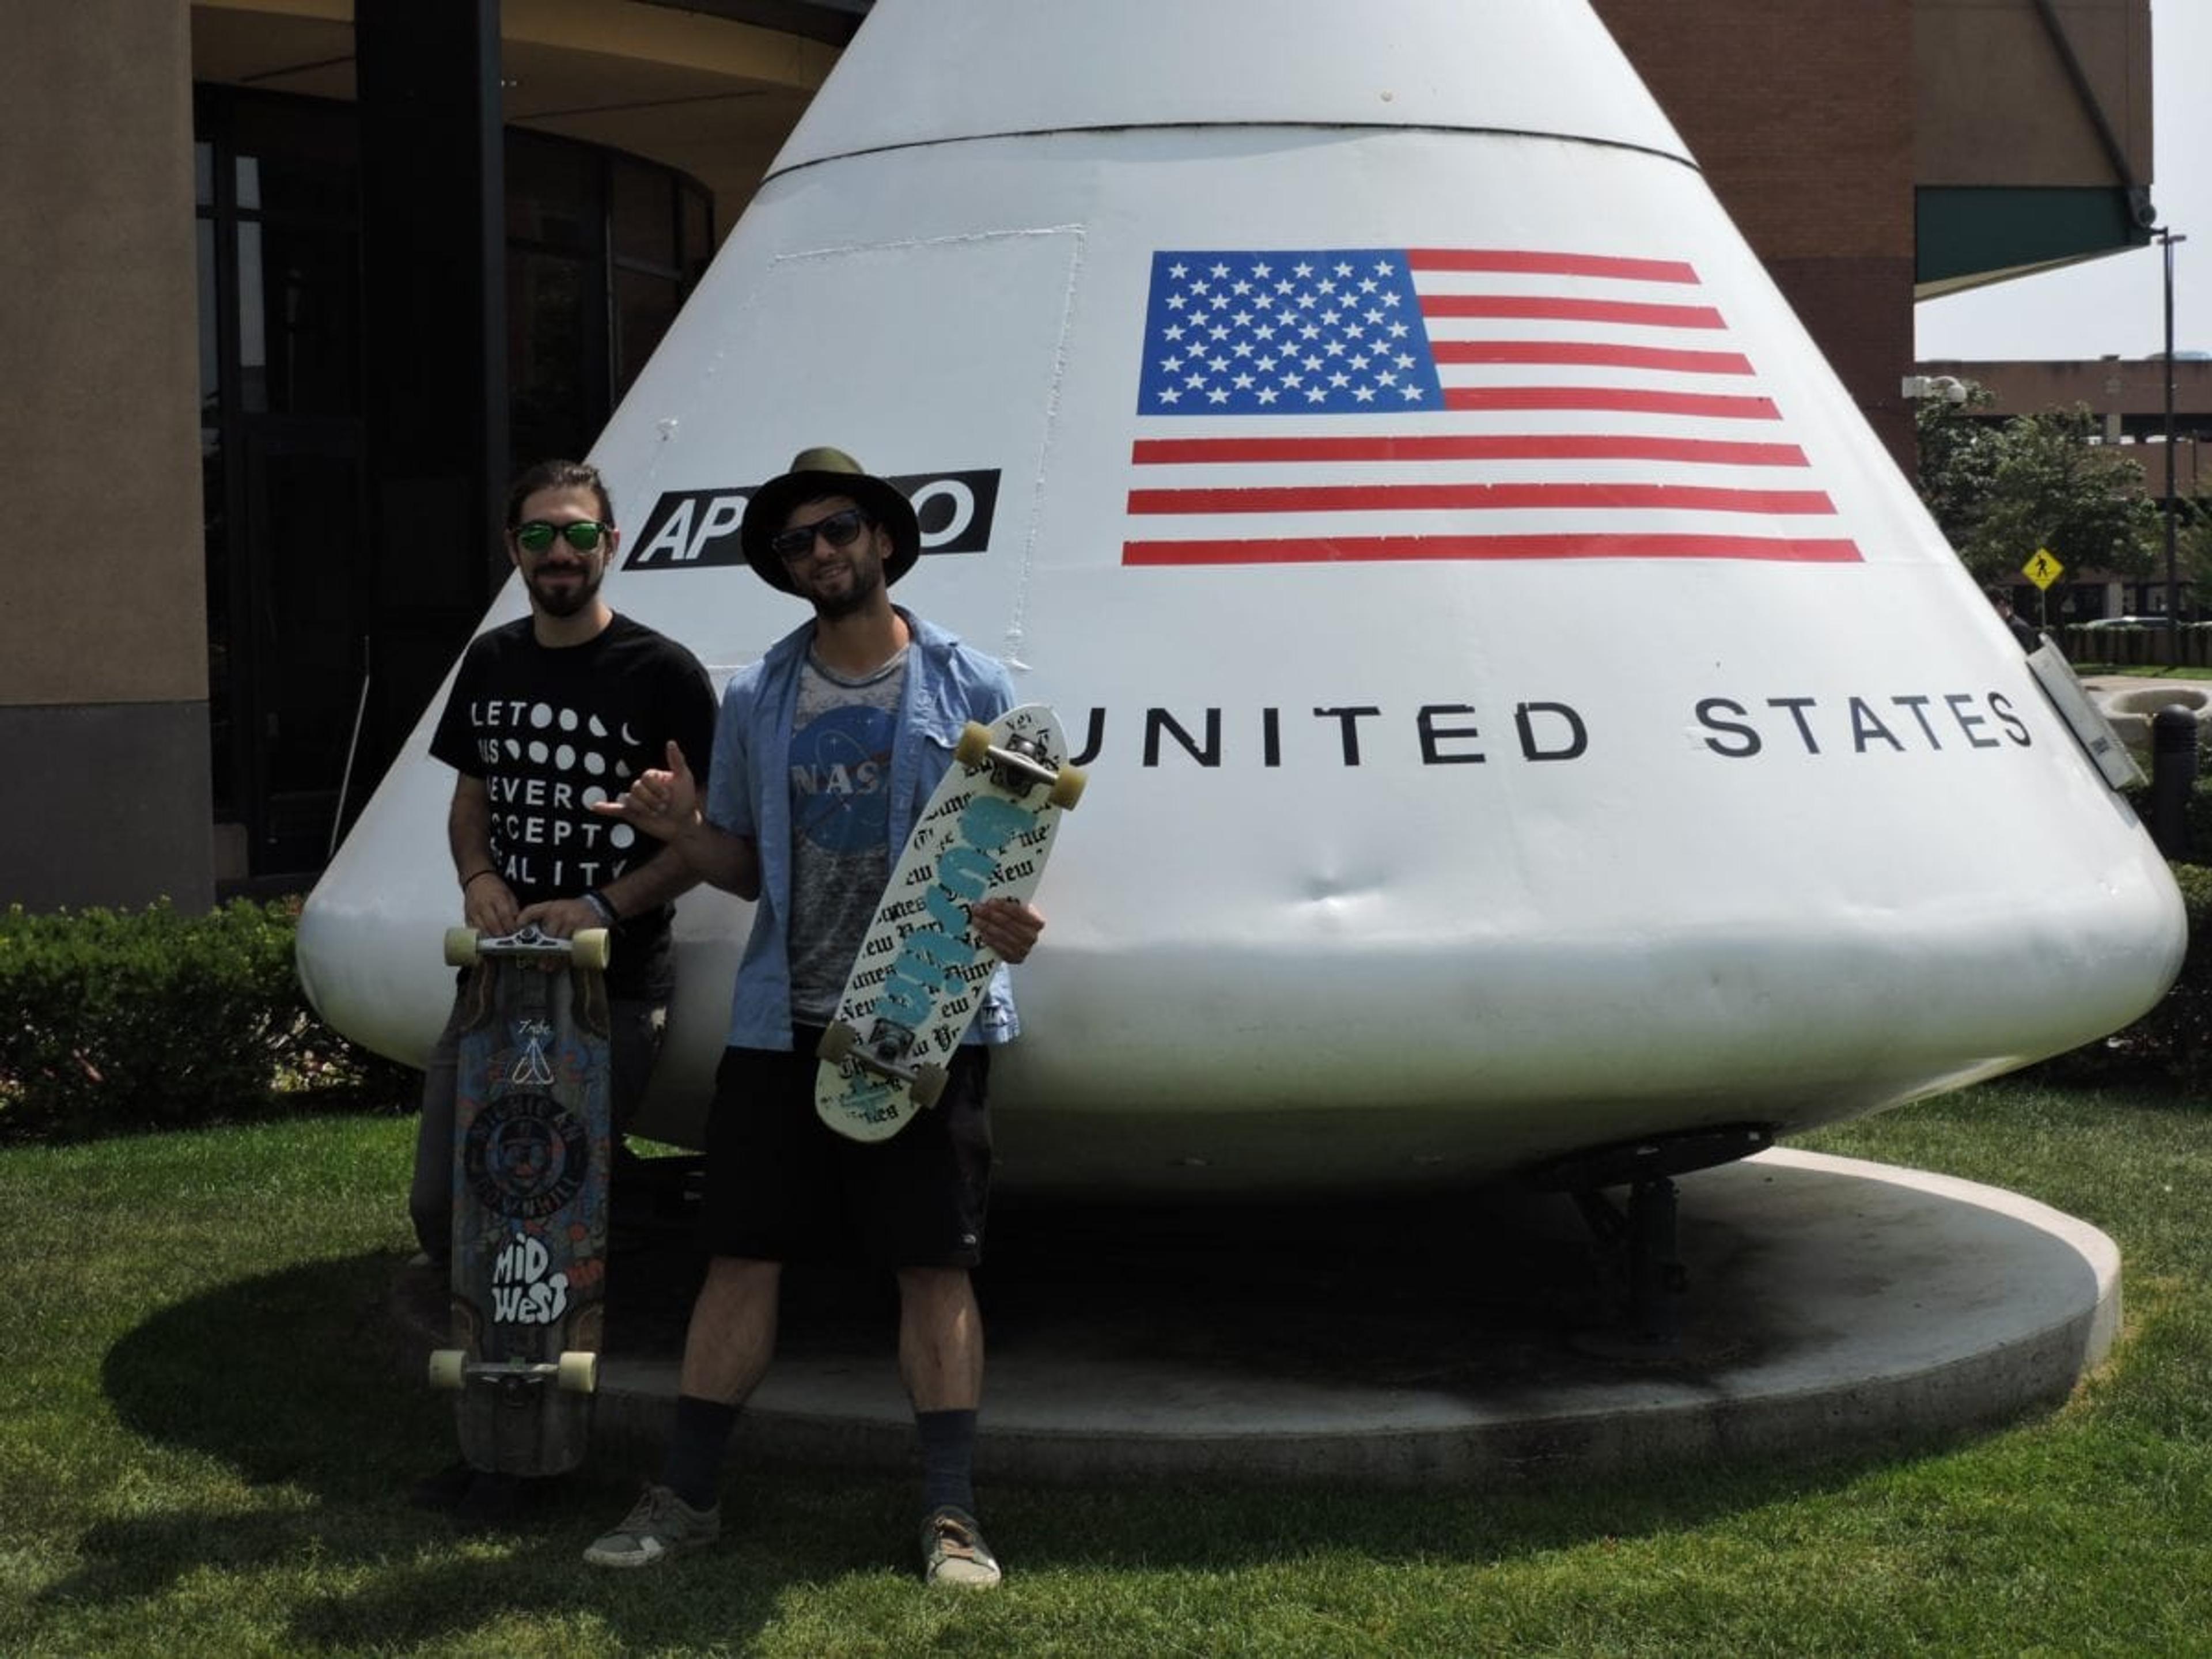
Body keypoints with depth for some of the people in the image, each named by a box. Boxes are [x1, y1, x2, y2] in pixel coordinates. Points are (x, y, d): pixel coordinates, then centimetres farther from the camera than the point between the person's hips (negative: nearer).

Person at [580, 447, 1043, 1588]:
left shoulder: (968, 688, 1)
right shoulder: (755, 700, 9)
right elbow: (744, 867, 14)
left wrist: (1011, 920, -18)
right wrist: (682, 830, -7)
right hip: (781, 1022, 3)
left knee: (935, 1268, -1)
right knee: (740, 1259, 4)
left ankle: (949, 1517, 6)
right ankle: (685, 1497, 14)